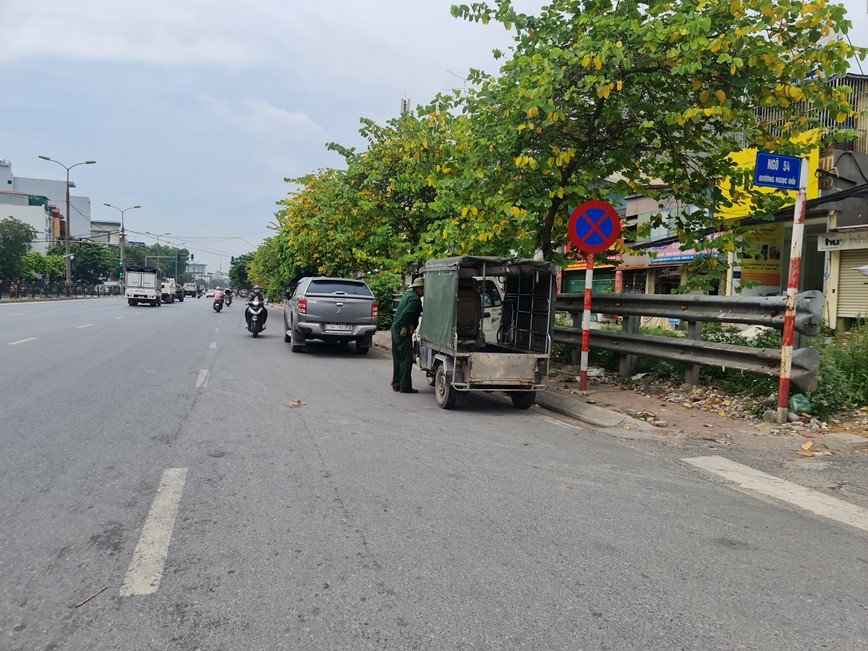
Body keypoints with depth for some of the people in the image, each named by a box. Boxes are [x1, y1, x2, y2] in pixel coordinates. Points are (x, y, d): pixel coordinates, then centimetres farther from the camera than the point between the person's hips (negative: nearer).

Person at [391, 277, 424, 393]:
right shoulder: (415, 298, -16)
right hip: (403, 331, -10)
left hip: (395, 328, 10)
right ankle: (405, 386, -3)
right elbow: (406, 314, -26)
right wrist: (411, 326, -14)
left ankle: (396, 384, 20)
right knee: (406, 360, -4)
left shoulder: (408, 293, 14)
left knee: (397, 359, 14)